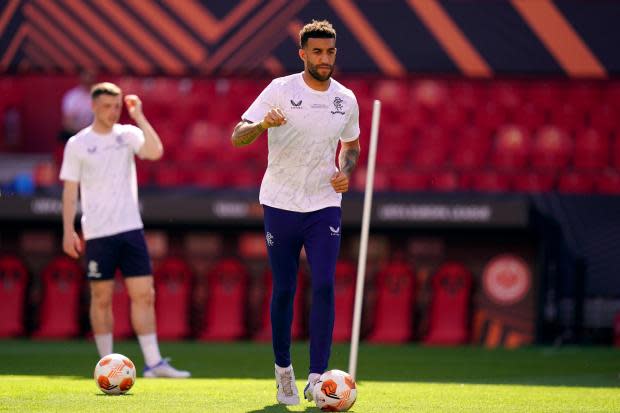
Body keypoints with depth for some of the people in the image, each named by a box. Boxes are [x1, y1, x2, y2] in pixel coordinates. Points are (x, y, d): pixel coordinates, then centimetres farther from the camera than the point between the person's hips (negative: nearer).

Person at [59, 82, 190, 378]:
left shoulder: (127, 135, 6)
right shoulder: (77, 144, 1)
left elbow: (155, 151, -12)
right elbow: (70, 190, 2)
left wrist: (139, 117, -12)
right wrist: (68, 231, -5)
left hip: (130, 229, 2)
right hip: (97, 233, -2)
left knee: (144, 295, -2)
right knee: (102, 298, 1)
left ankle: (153, 362, -2)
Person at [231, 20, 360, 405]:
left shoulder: (346, 99, 3)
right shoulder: (280, 90, -7)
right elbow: (237, 137, -10)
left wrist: (345, 171, -1)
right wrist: (262, 124, -31)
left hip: (325, 206, 2)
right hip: (281, 205, -1)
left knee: (324, 286, -13)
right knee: (283, 290, 4)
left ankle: (316, 378, -13)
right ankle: (283, 368, 23)